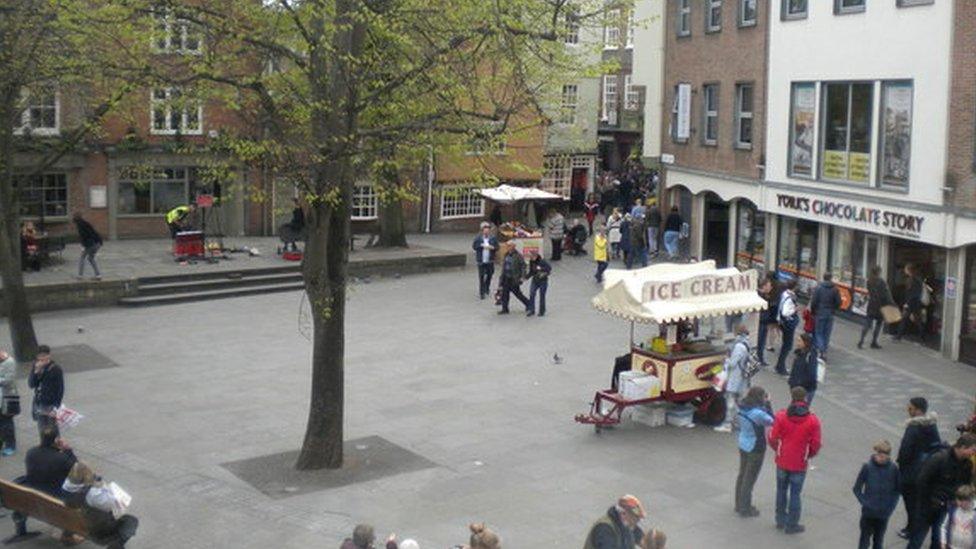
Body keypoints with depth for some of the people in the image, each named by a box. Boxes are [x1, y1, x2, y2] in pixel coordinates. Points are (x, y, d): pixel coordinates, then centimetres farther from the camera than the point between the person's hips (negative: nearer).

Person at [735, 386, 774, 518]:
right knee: (749, 479, 6)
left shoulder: (743, 408, -6)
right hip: (755, 448, -8)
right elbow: (771, 421, -16)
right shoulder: (758, 413, -29)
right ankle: (745, 509, 19)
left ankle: (739, 505, 35)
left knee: (742, 475, 21)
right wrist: (767, 403, -13)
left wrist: (764, 404, -4)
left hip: (743, 445, 8)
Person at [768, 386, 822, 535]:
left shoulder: (781, 415, -11)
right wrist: (808, 455, 12)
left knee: (781, 490, 18)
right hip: (800, 464, -1)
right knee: (795, 493, 9)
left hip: (782, 461, 1)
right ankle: (792, 525, 17)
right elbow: (815, 445, -8)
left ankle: (781, 520, 30)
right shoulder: (813, 420, -11)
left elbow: (773, 438, -8)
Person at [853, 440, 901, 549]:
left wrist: (891, 505, -6)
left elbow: (898, 489, 6)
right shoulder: (867, 467, -12)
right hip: (868, 512, -2)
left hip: (884, 513, 2)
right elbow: (857, 489, -4)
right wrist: (865, 503, -14)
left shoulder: (893, 469, -7)